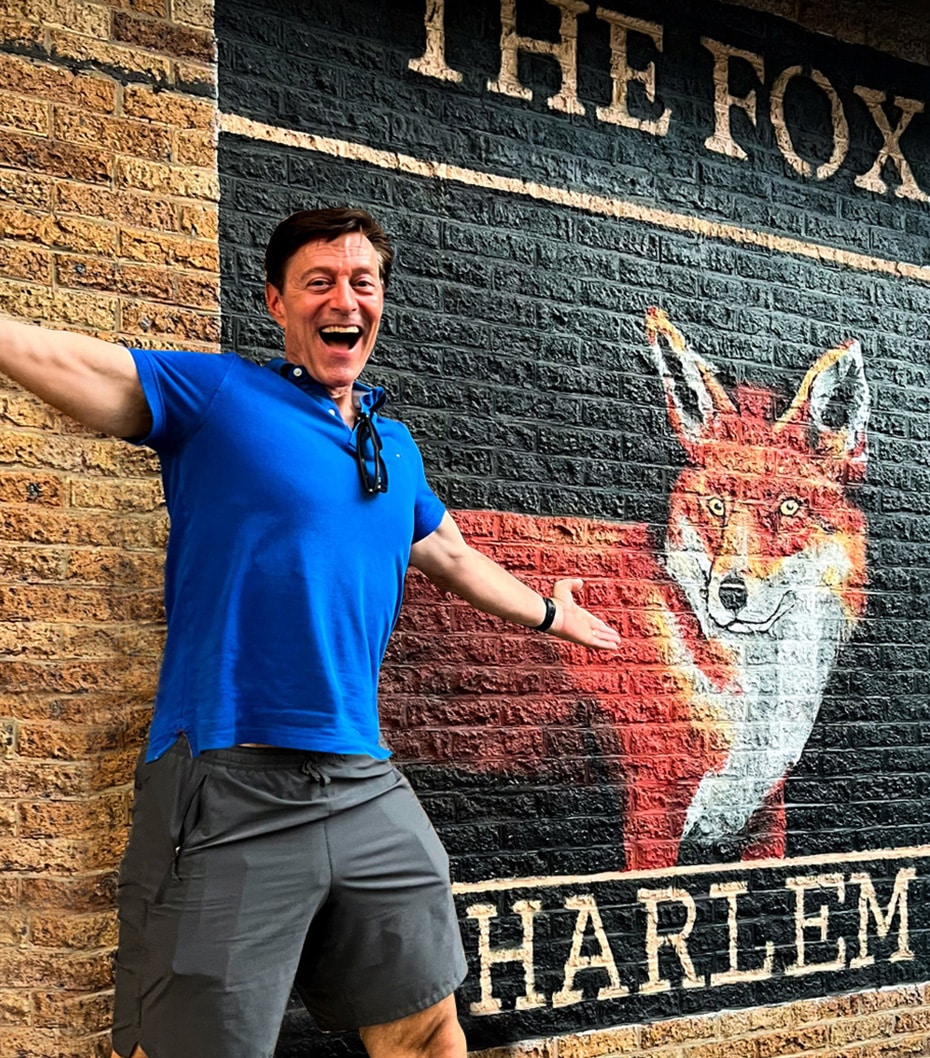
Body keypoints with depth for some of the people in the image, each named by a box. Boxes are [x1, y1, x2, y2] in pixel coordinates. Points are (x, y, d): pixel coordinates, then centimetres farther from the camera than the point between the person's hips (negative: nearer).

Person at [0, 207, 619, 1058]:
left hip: (368, 790, 6)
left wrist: (547, 613, 47)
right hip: (228, 794, -6)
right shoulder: (213, 393, 0)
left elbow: (452, 555, 35)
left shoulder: (396, 448, 18)